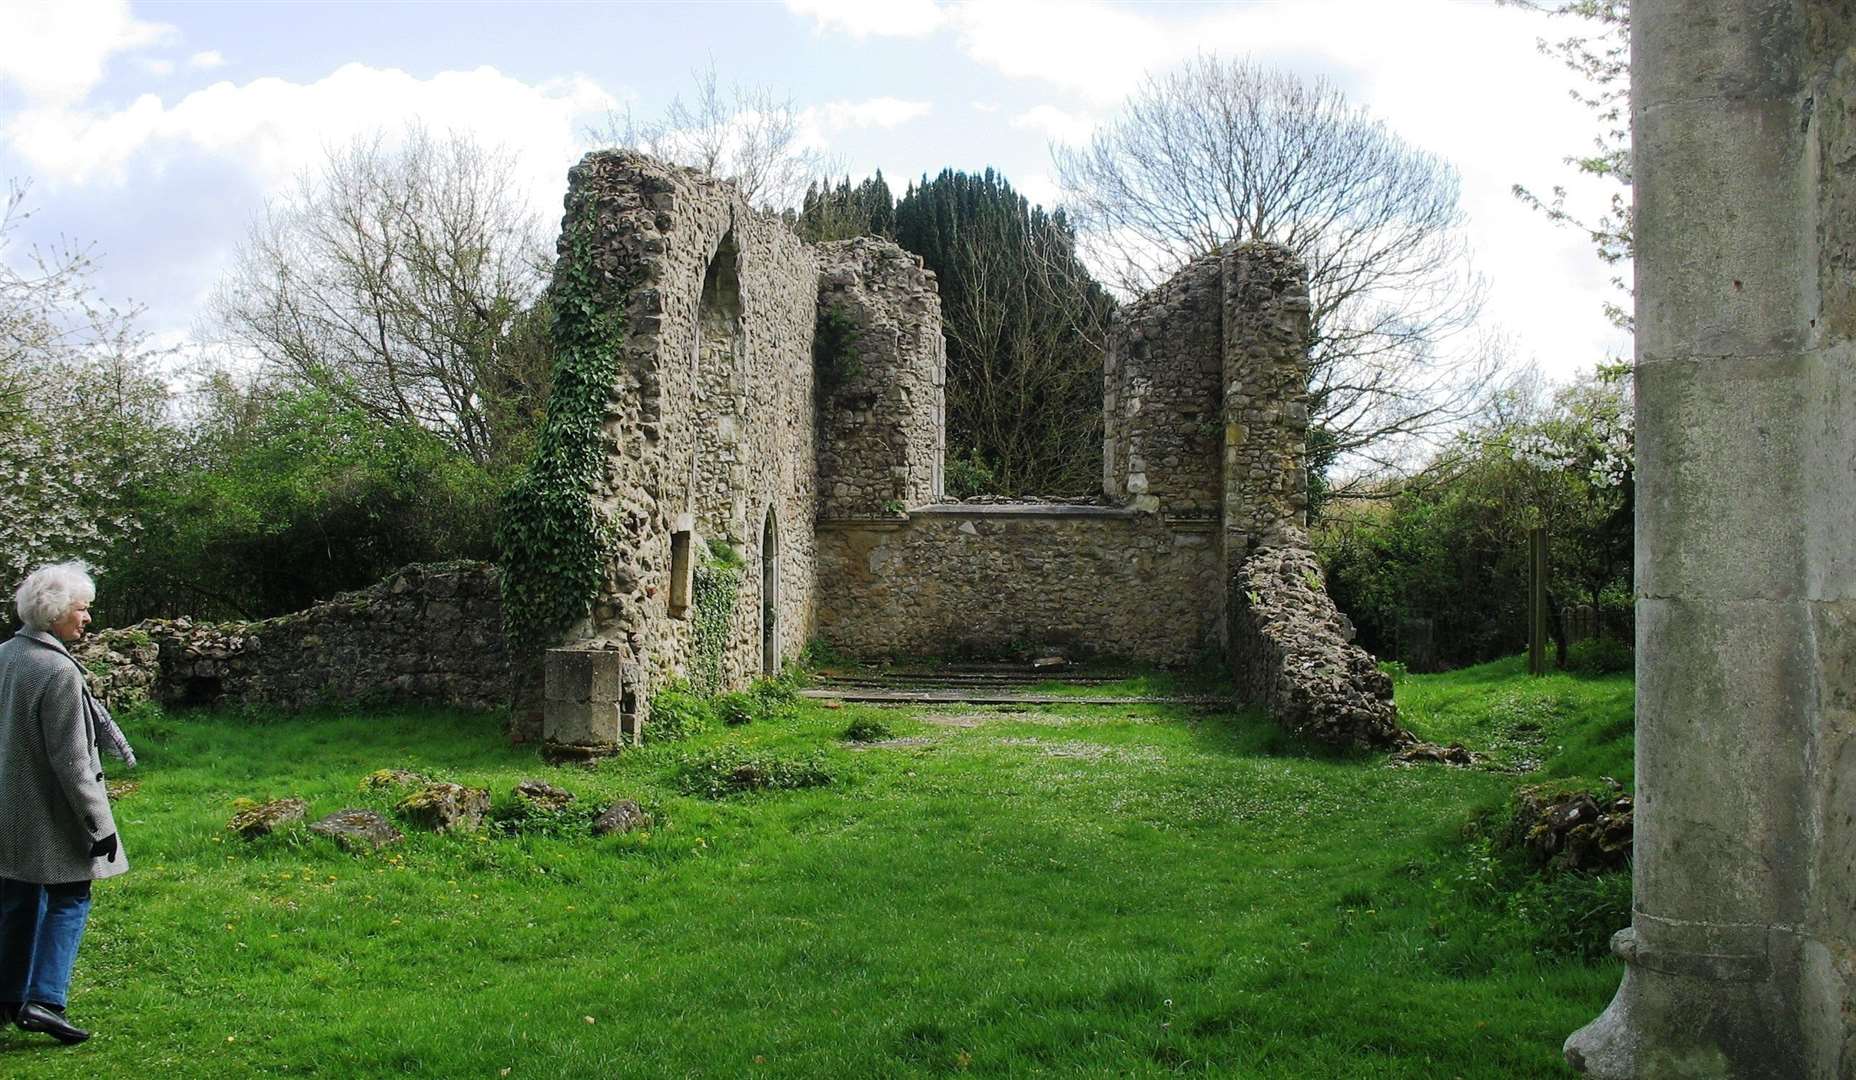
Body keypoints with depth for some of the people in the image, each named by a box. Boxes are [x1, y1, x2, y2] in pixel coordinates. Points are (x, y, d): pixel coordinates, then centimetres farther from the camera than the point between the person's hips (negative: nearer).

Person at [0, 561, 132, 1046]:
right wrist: (99, 824, -15)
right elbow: (70, 760, -20)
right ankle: (43, 1001, -4)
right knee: (69, 899, 3)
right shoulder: (58, 671, -22)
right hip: (50, 815, -8)